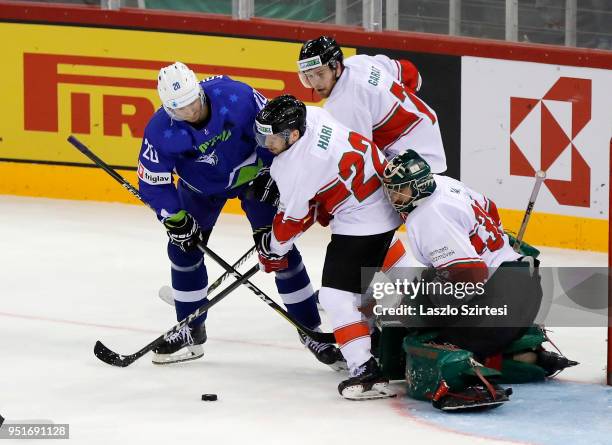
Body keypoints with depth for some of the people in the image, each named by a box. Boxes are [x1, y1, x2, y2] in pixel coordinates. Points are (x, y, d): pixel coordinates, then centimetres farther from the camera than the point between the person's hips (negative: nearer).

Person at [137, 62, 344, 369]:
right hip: (201, 187, 2)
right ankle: (191, 333, 17)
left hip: (251, 173, -2)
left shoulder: (236, 96, -33)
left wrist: (269, 173, -13)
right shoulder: (161, 131, -28)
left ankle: (310, 330, 5)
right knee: (184, 247, 0)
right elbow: (152, 182, -17)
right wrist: (177, 221, -21)